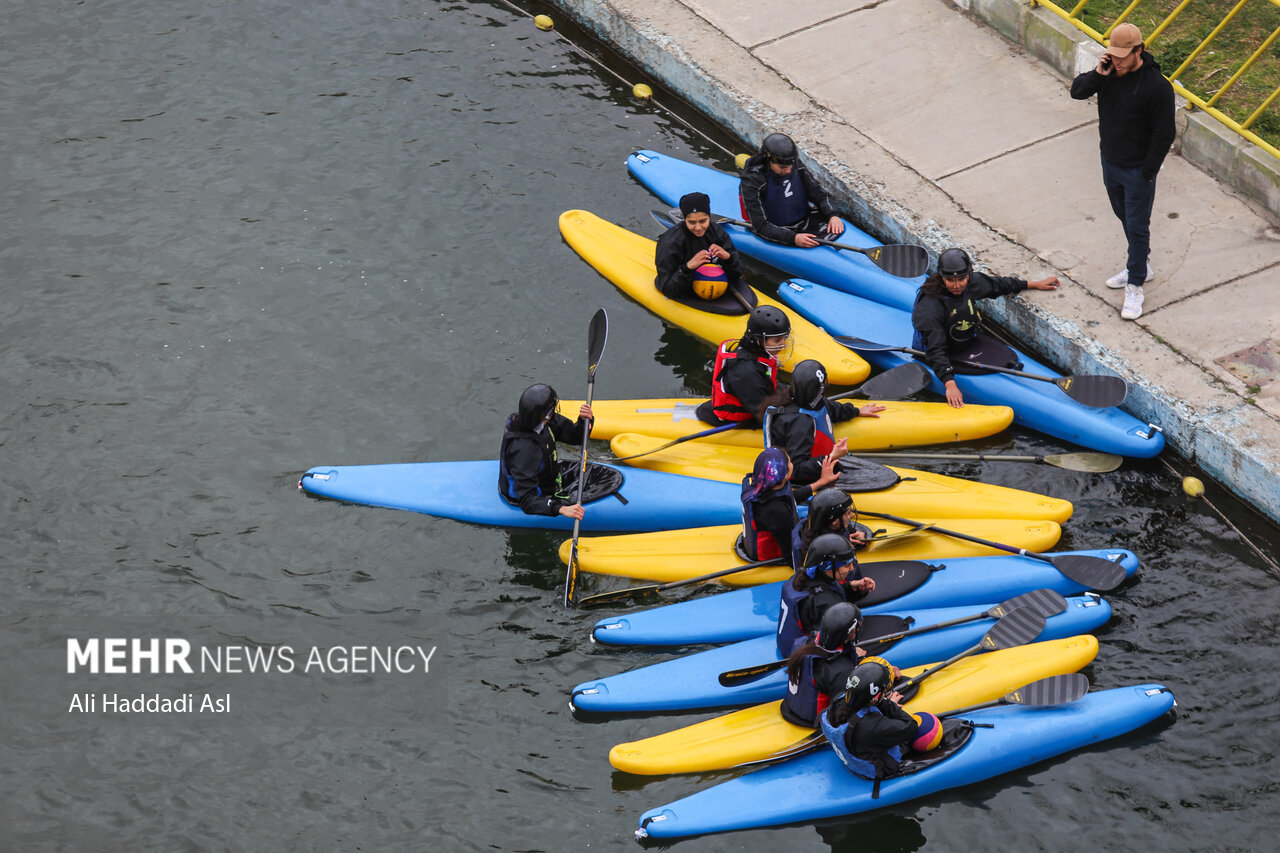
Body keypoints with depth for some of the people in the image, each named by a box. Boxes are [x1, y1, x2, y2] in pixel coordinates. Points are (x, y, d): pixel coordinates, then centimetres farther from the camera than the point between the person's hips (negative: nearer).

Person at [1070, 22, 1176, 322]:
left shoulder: (1157, 86, -25)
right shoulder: (1110, 70, -7)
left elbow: (1164, 134, -19)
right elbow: (1077, 91, -3)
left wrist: (1147, 172, -15)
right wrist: (1097, 74, -23)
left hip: (1138, 170, -7)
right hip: (1110, 162, 7)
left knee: (1137, 226, 1)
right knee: (1125, 217, 23)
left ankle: (1135, 286, 13)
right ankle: (1140, 265, 43)